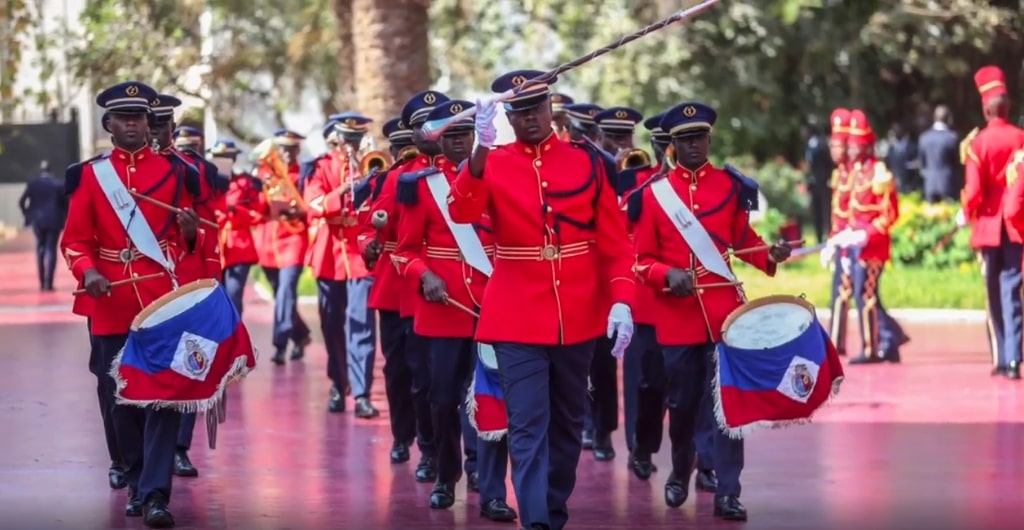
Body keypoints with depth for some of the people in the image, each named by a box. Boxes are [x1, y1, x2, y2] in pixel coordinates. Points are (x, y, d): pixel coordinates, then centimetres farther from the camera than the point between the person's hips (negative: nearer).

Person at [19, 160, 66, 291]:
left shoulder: (32, 184, -2)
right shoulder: (58, 185, -5)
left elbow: (21, 202, -3)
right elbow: (65, 203, -4)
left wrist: (28, 215, 11)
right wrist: (64, 218, 8)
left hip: (37, 221, 2)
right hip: (54, 221, -2)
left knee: (40, 249, 16)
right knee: (51, 250, 0)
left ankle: (42, 282, 13)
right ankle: (48, 283, -9)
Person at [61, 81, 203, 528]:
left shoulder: (176, 171, 6)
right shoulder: (89, 175, 6)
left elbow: (190, 241, 10)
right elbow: (75, 240, 3)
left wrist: (191, 233, -14)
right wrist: (87, 272, -17)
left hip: (164, 300, -1)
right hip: (112, 304, 1)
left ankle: (155, 493, -13)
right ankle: (137, 485, 21)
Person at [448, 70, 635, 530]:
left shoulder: (586, 161, 3)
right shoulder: (490, 165, -1)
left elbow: (615, 241, 2)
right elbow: (463, 212, -22)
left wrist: (621, 302, -10)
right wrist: (481, 148, -36)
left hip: (578, 317, 3)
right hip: (518, 319, -3)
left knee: (567, 423, 15)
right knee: (528, 426, -10)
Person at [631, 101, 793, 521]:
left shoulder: (732, 186, 4)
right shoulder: (653, 193, 2)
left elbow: (745, 241, 10)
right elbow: (642, 259, 3)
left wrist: (770, 255, -10)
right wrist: (668, 275, -16)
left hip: (725, 309, 0)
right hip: (675, 316, 0)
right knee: (682, 403, 10)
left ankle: (727, 492, -5)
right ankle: (680, 474, 33)